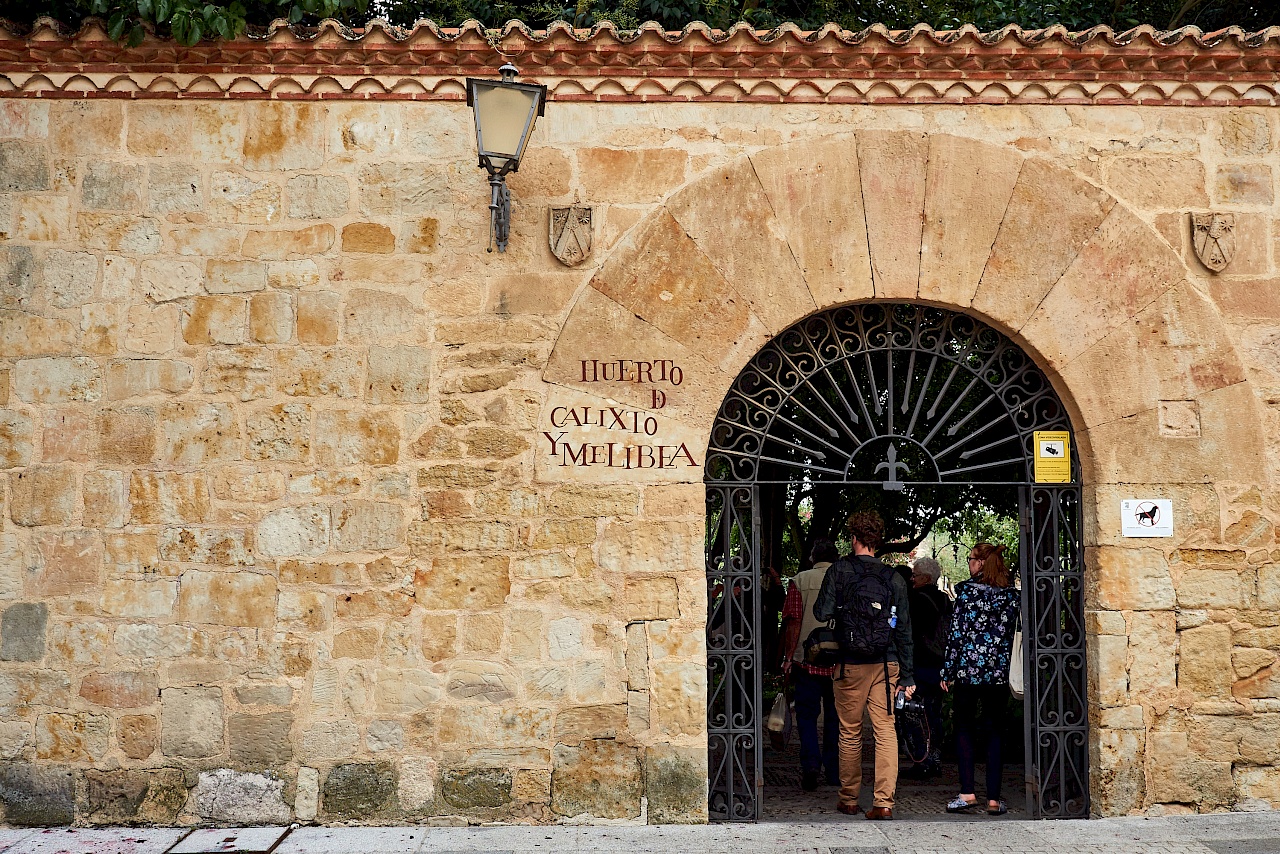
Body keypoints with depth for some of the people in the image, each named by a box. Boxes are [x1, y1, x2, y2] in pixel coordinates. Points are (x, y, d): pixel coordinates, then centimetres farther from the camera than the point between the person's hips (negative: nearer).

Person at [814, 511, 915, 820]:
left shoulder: (840, 570, -5)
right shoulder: (894, 578, 3)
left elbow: (822, 613, -11)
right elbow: (903, 629, 4)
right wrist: (907, 676, 8)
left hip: (851, 665, -1)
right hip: (886, 665, 2)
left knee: (850, 733, 10)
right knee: (886, 729, 3)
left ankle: (849, 800, 19)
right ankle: (884, 801, -6)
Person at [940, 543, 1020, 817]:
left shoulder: (967, 590, -5)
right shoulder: (1011, 594, 3)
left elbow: (957, 632, -6)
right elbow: (1010, 633, 4)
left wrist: (947, 671, -1)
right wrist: (1006, 666, 11)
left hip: (968, 668, -3)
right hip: (998, 672, 3)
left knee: (964, 729, 8)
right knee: (994, 733, 7)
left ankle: (967, 793, 0)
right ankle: (993, 799, 5)